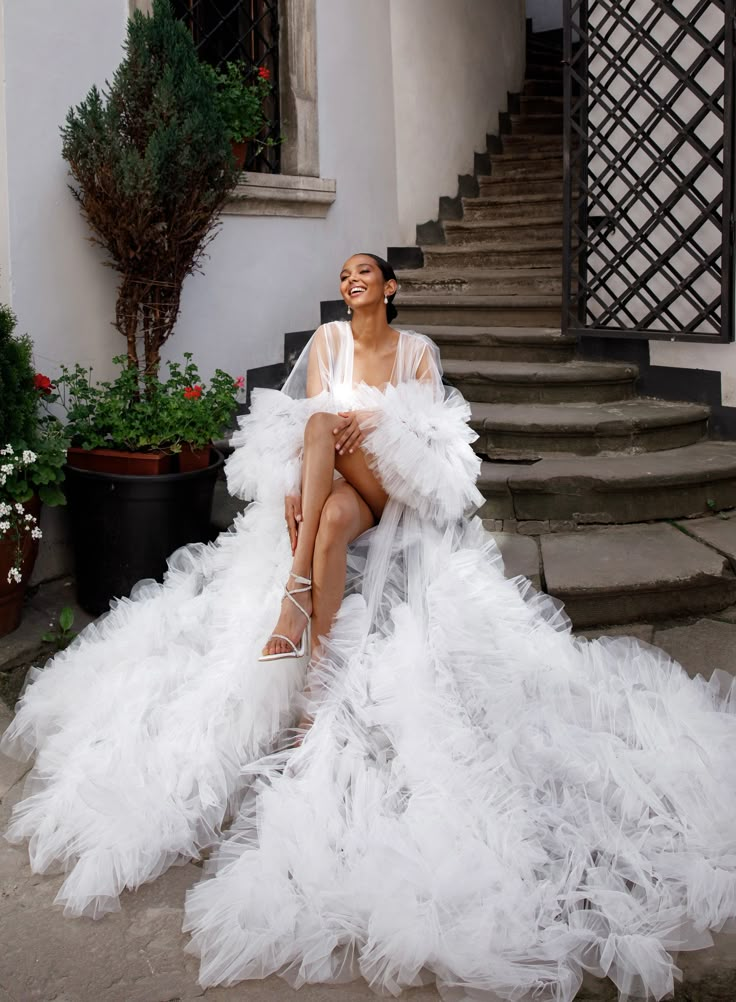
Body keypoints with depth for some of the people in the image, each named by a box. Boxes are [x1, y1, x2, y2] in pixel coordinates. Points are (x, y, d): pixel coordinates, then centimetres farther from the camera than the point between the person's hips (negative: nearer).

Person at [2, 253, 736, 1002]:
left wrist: (375, 424, -17)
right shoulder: (326, 341, 15)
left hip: (393, 493, -1)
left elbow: (433, 438, 2)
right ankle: (319, 694, -40)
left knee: (330, 436, -33)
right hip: (325, 492, 2)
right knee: (331, 531, -35)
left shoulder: (416, 350, 13)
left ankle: (293, 594, -37)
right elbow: (298, 425, 3)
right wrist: (294, 485, -16)